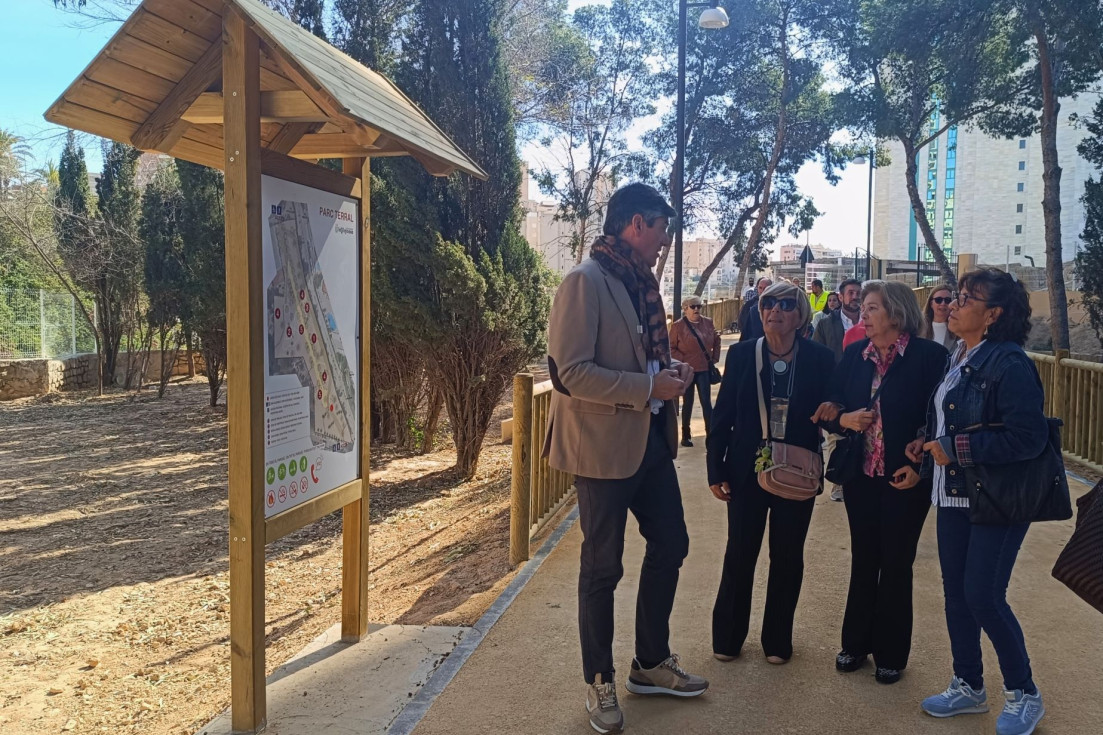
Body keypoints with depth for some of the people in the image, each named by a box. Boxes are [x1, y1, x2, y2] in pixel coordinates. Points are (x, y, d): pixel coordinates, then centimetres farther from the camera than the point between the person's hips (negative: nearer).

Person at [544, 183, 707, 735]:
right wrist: (650, 387, -21)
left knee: (670, 544, 16)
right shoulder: (585, 281, -16)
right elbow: (572, 372, -23)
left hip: (650, 439, 9)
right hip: (605, 445, -9)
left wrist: (669, 372, 3)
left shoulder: (641, 280, 11)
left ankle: (651, 663, 34)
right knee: (603, 566, 5)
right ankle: (599, 682, 25)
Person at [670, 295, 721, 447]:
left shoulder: (708, 323, 4)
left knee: (706, 402, 0)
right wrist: (682, 361, -14)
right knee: (688, 403, 8)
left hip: (704, 369, 2)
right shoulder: (678, 326, -7)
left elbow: (716, 341, 17)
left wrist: (715, 358, 9)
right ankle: (686, 435, 20)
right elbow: (671, 348, -5)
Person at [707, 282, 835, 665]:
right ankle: (727, 637, 24)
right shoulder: (741, 354, -3)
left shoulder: (820, 359, -4)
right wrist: (716, 470, -3)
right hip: (746, 472, 0)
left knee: (788, 558, 10)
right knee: (739, 554, 6)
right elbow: (722, 414, -1)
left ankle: (778, 640, 28)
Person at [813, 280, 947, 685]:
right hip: (860, 475, 4)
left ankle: (890, 653, 24)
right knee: (863, 560, 14)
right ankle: (856, 643, 28)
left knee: (896, 564, 8)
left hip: (906, 479, -4)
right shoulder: (854, 354, 2)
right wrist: (843, 418, -14)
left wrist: (920, 466, -14)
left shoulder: (929, 355, -11)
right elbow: (831, 406, 7)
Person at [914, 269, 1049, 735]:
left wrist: (955, 449, -21)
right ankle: (968, 686, 30)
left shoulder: (1008, 363, -17)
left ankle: (1023, 694, 18)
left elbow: (1027, 437, -23)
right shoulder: (955, 360, 8)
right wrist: (928, 444, 2)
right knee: (956, 592, 13)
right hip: (954, 495, 8)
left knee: (983, 595, -5)